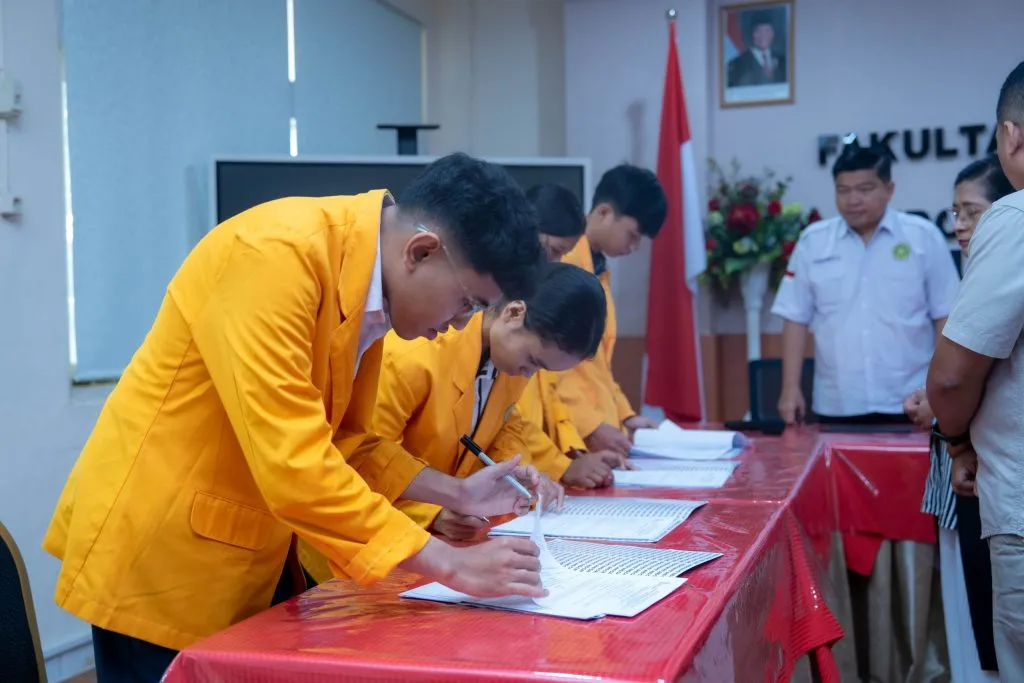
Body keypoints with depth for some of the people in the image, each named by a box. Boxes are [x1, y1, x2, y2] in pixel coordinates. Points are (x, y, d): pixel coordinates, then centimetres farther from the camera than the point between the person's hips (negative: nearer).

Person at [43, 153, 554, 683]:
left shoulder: (367, 286, 0)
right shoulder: (275, 256, -26)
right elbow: (293, 464, -32)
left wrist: (456, 494, 0)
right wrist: (450, 565, -27)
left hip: (251, 551, 8)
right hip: (160, 546, -8)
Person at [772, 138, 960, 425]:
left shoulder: (924, 237, 0)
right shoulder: (813, 241, 3)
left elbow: (945, 317, 3)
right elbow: (796, 319, 5)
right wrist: (791, 388, 0)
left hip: (908, 404, -1)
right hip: (836, 406, 1)